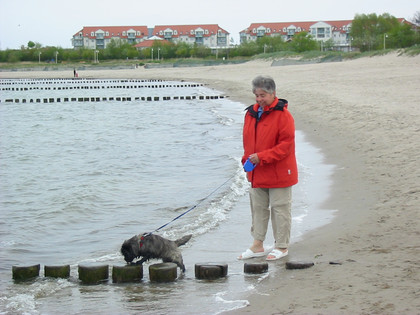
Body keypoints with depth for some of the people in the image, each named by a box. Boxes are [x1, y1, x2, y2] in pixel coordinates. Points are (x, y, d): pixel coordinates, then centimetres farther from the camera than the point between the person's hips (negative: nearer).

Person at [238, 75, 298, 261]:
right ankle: (257, 245, 21)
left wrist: (261, 157, -22)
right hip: (257, 174, 7)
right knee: (258, 208, 12)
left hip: (278, 174, -7)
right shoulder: (251, 114, 8)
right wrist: (248, 161, 5)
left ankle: (281, 246, 13)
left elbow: (286, 144, -17)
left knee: (280, 209, 3)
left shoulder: (282, 115, -14)